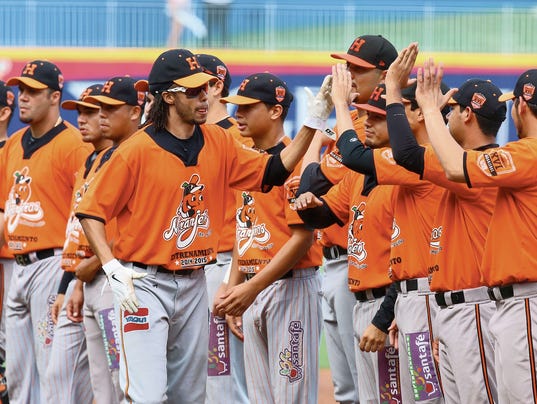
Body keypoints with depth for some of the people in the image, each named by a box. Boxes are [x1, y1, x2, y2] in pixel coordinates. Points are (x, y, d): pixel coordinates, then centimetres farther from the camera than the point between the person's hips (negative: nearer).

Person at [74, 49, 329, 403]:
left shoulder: (217, 143, 4)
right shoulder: (138, 150, -12)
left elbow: (271, 172, 6)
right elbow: (92, 210, -9)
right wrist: (113, 267, -20)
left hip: (194, 285, 6)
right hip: (146, 284, -6)